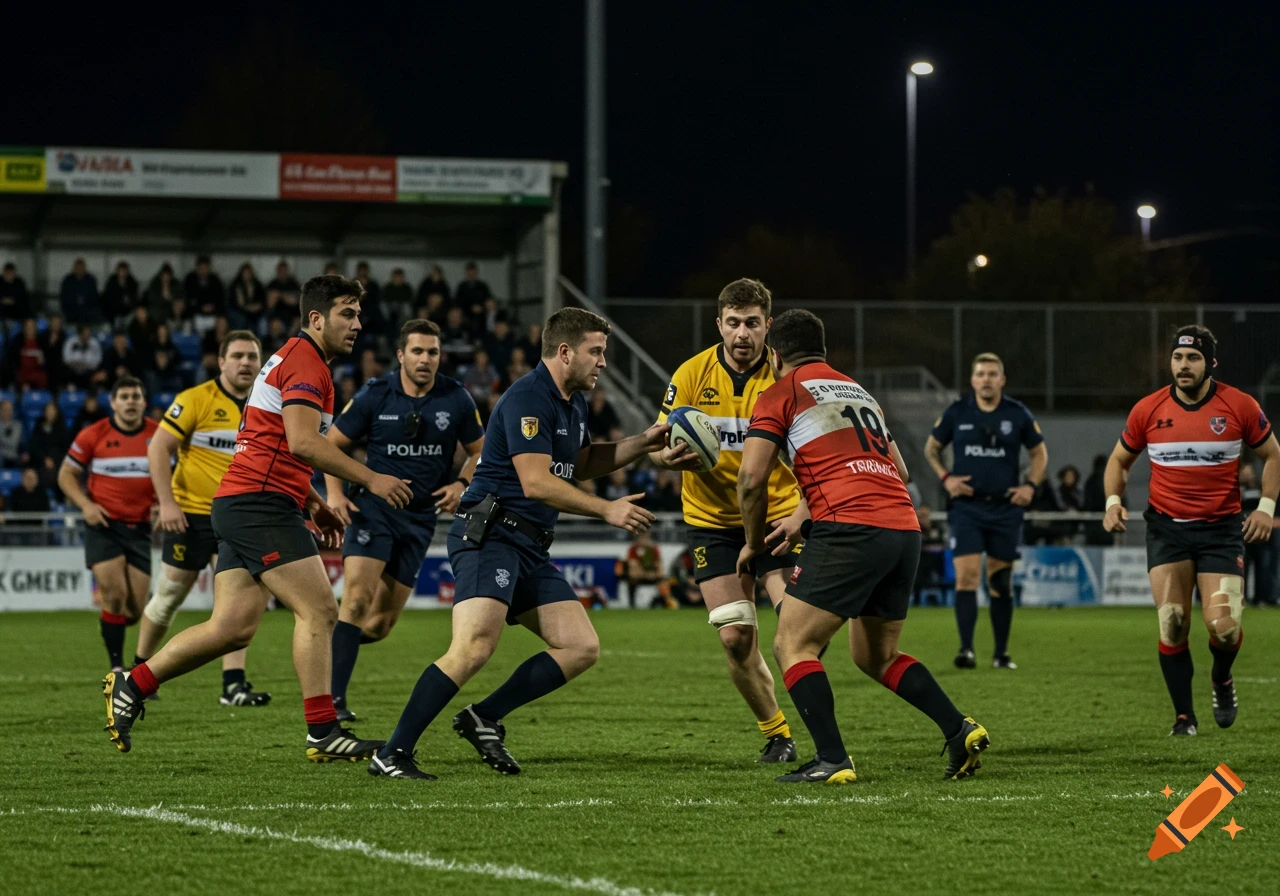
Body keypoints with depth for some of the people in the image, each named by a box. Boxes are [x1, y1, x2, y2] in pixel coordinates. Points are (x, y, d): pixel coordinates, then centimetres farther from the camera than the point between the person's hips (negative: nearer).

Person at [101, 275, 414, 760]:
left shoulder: (292, 359, 23)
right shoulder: (305, 362, -9)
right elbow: (302, 442, -22)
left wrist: (314, 503, 25)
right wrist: (370, 479, -19)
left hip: (238, 503, 10)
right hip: (261, 503, -10)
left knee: (232, 627, 5)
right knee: (319, 611, -9)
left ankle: (132, 685, 9)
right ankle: (323, 733, -8)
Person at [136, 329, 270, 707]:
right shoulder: (195, 400, -10)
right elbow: (159, 447, -12)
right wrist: (166, 502, -19)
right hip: (189, 513, -3)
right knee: (170, 595, 6)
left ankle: (233, 685, -13)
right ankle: (139, 670, 27)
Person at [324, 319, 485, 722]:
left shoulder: (456, 399, -1)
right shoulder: (375, 395, -6)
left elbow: (479, 451, 13)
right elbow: (332, 443, 4)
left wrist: (461, 484, -5)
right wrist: (334, 493, -10)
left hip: (420, 518, 3)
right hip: (373, 507, -3)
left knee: (381, 623, 5)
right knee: (358, 596, -22)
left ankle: (334, 648, 34)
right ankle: (334, 698, -23)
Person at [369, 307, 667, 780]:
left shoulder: (573, 403, 17)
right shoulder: (527, 399, -14)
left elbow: (583, 463, 34)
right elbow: (536, 482, -21)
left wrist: (642, 442, 20)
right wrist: (607, 510, -18)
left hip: (530, 547, 10)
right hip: (489, 536, -10)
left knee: (582, 647, 3)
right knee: (473, 649, -25)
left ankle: (484, 718, 7)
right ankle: (392, 755, -23)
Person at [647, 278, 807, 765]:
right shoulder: (692, 375, -6)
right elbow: (657, 445, -2)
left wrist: (800, 515, -26)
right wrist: (670, 456, -27)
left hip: (777, 516, -1)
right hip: (712, 520, 1)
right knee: (736, 637, -5)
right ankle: (776, 734, 15)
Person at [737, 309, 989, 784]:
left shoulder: (780, 395, 6)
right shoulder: (860, 392, 26)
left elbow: (752, 478, -3)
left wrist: (754, 542, 13)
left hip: (850, 530, -7)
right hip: (905, 528, 7)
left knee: (792, 646, 1)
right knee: (876, 656, 21)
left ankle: (832, 760, -11)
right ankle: (961, 730, 7)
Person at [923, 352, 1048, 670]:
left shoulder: (1018, 415, 1)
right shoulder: (956, 413, 0)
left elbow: (1039, 453, 13)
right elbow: (931, 448, 13)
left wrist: (1030, 485, -2)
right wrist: (946, 478, -2)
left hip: (1005, 509, 1)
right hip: (967, 506, -1)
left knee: (1001, 582, 7)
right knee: (966, 575, -15)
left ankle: (1001, 653, 17)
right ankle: (966, 649, -18)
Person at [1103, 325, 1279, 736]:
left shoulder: (1239, 406, -4)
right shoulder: (1148, 410, -1)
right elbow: (1120, 459, 14)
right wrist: (1113, 501, -3)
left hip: (1222, 528, -1)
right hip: (1167, 528, 1)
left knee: (1223, 626, -12)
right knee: (1172, 623, -9)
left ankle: (1222, 679, 23)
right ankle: (1184, 716, 5)